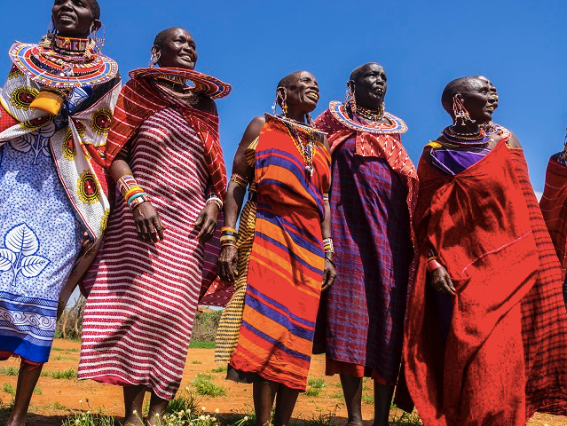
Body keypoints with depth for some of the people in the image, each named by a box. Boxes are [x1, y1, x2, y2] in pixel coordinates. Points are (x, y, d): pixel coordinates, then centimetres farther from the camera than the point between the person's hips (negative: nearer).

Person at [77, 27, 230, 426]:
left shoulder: (205, 107, 18)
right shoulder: (138, 91, 8)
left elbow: (216, 168, 19)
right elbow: (114, 153, -1)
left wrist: (215, 203, 0)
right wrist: (137, 197, -15)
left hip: (190, 221, 3)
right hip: (141, 214, -2)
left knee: (174, 310, -6)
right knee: (136, 303, -9)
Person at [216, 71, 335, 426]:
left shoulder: (321, 141, 20)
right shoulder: (262, 127, 9)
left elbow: (325, 200, 17)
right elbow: (236, 185, 2)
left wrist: (328, 252, 7)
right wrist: (228, 240, -9)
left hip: (310, 244, 4)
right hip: (268, 233, -4)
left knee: (298, 335, -1)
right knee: (268, 328, -14)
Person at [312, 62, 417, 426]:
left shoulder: (393, 130, 22)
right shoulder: (335, 120, 12)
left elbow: (410, 183, 21)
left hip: (391, 228, 4)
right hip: (350, 222, -3)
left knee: (390, 311, -2)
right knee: (352, 309, -9)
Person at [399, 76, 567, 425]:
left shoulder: (506, 143, 8)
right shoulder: (433, 154, 4)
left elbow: (526, 207, 5)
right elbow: (425, 216, 1)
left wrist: (538, 267, -1)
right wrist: (434, 265, -11)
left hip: (504, 268, 1)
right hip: (455, 271, -1)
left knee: (499, 363, -4)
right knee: (461, 361, 2)